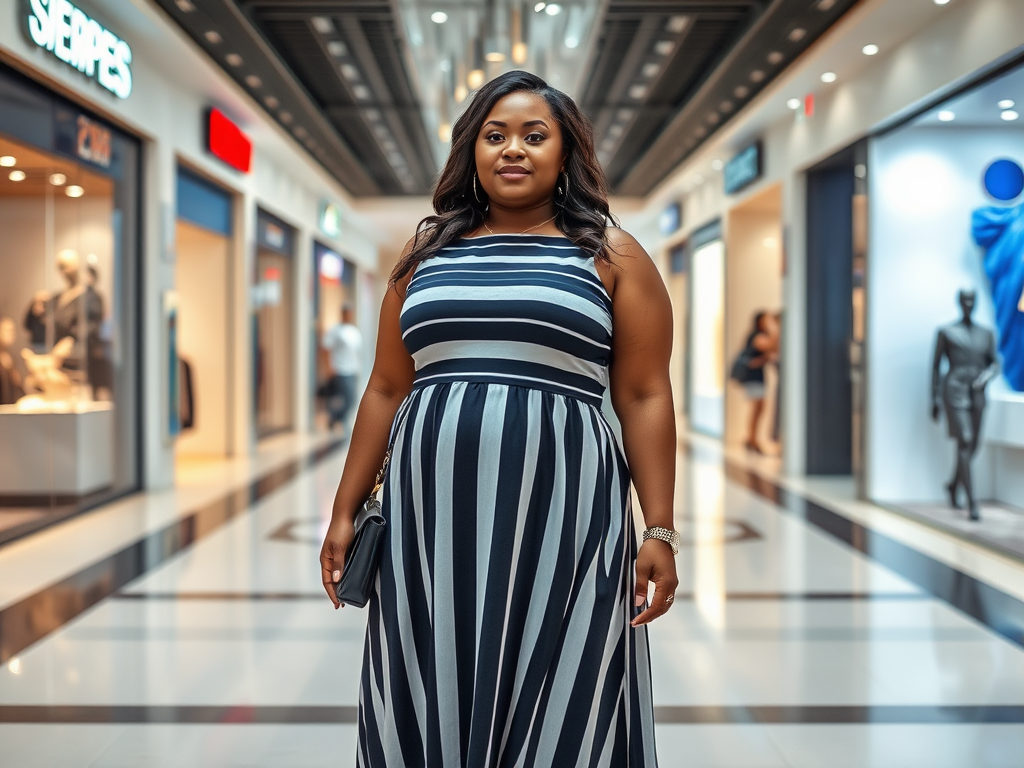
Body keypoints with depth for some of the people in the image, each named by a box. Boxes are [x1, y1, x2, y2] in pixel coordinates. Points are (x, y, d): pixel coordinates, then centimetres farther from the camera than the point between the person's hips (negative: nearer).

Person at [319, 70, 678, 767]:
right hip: (431, 520, 3)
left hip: (562, 519, -3)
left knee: (555, 710, 3)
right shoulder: (427, 253, 14)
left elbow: (645, 398, 1)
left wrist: (661, 532, -5)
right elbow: (386, 390, 14)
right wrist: (345, 512, 11)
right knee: (429, 708, 9)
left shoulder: (612, 257, 6)